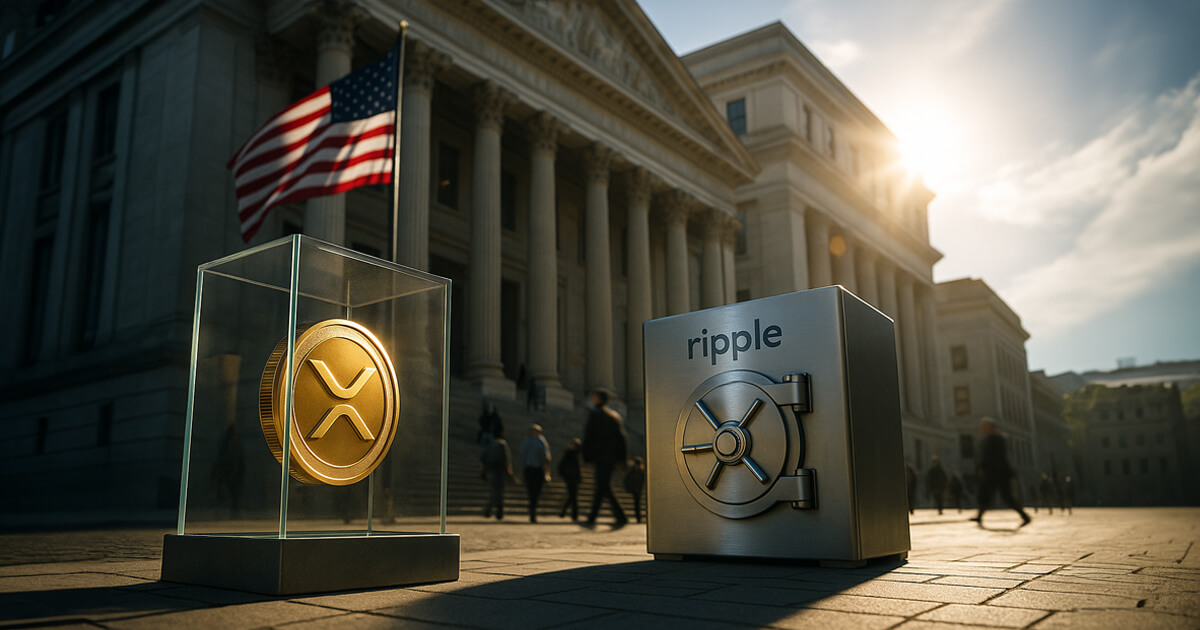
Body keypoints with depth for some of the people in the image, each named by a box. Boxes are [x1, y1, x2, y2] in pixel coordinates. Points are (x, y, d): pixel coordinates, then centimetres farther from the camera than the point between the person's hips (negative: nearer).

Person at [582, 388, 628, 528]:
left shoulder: (595, 414, -6)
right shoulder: (616, 416, 15)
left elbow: (589, 436, -11)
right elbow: (621, 439, 13)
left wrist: (586, 457, -8)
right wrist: (622, 459, 14)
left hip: (600, 457, -7)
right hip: (612, 458, 7)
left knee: (604, 488, -5)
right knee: (601, 488, 10)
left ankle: (621, 517, -9)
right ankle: (592, 519, 10)